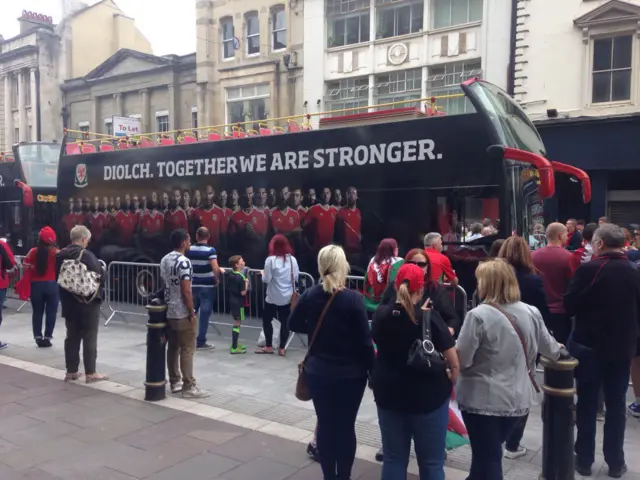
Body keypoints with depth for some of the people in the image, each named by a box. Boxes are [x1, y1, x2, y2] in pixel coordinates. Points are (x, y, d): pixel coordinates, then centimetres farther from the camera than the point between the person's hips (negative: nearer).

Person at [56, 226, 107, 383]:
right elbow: (100, 276, -17)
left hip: (69, 302, 7)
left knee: (72, 337, 13)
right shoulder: (86, 255, -17)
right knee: (89, 338, 0)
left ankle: (71, 371, 19)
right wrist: (101, 272, 5)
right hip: (88, 302, -7)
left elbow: (57, 277, 13)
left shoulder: (60, 255, 5)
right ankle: (90, 373, 4)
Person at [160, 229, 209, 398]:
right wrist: (192, 314, -15)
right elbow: (186, 291, -21)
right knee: (187, 350, -2)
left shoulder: (164, 260, 9)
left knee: (173, 348, 13)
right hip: (182, 313, -9)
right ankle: (188, 387, 3)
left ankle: (174, 382, 21)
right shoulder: (183, 261, -19)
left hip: (169, 311, 9)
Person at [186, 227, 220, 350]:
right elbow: (215, 269, -22)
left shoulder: (189, 250, 2)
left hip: (193, 285, 5)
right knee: (204, 313, 1)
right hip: (207, 286, -4)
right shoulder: (210, 250, -13)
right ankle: (200, 342, 4)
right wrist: (217, 280, -5)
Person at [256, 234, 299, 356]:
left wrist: (263, 274, 7)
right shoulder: (292, 259, -1)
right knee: (285, 322, 8)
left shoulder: (270, 260, -13)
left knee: (267, 320, 13)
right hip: (288, 297, 3)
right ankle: (281, 348, 12)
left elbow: (266, 280, -13)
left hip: (273, 297, -3)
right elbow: (296, 278, 5)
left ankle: (268, 346, 18)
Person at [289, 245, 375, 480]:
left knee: (325, 424, 13)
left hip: (317, 371, 3)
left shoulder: (309, 295, -6)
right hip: (350, 374, -3)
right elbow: (364, 341, -13)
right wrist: (372, 369, -2)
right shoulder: (353, 299, -17)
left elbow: (294, 324, 11)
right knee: (345, 426, 9)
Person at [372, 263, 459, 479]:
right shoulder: (429, 317, -15)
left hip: (388, 394, 3)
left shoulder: (381, 314, -5)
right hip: (429, 396, -3)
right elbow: (454, 364, -13)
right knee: (431, 462, 10)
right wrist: (448, 385, 6)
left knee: (393, 459, 14)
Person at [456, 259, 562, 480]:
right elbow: (547, 347, 16)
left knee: (486, 457, 9)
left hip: (483, 399, -6)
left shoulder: (478, 315, -20)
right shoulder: (531, 313, -1)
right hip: (518, 398, 6)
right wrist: (557, 349, 39)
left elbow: (461, 360, -18)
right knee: (489, 452, 24)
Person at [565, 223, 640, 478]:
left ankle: (584, 459, 17)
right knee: (616, 405, 12)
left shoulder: (589, 269, -16)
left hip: (589, 345, -3)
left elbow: (569, 305, -10)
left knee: (587, 403, 8)